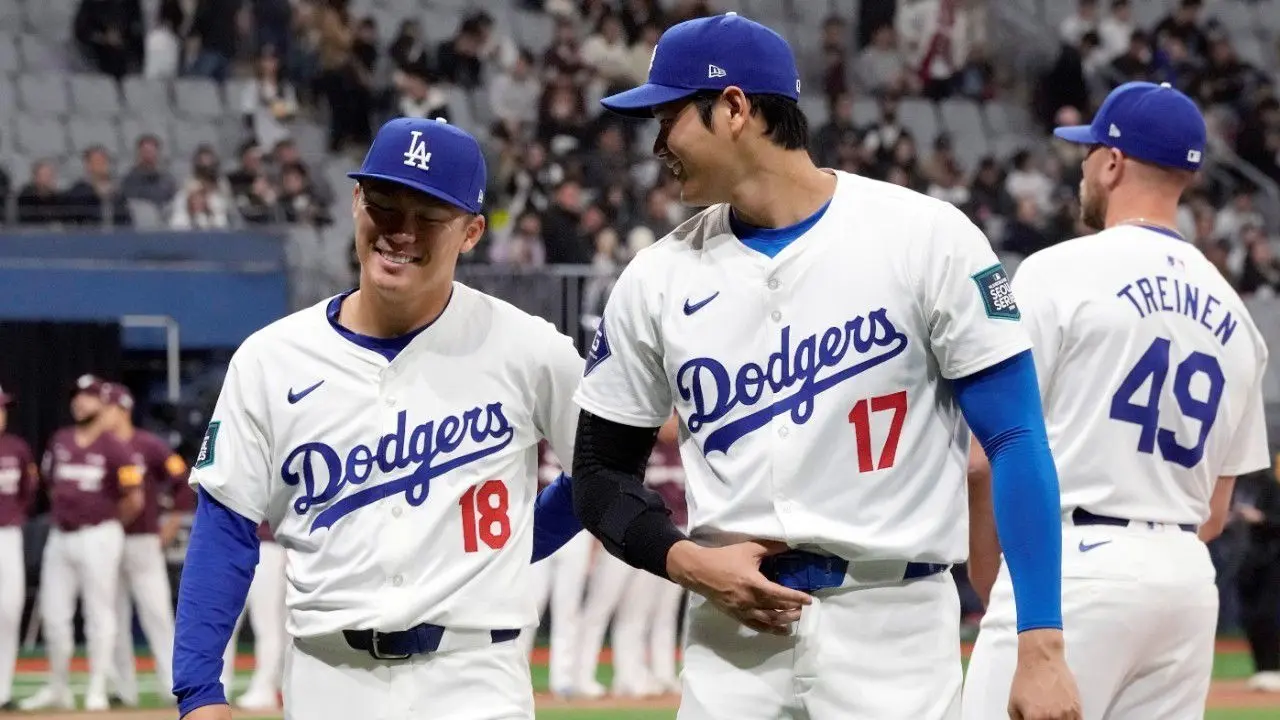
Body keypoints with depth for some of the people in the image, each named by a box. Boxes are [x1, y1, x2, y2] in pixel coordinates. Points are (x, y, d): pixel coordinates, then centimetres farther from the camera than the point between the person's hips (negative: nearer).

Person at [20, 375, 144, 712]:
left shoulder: (114, 449, -8)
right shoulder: (59, 441, 9)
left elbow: (133, 500, -8)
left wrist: (107, 526, 4)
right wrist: (62, 516, 14)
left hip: (97, 538, -6)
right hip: (60, 537, 6)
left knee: (99, 614, -1)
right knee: (54, 614, 8)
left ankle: (97, 690, 3)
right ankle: (58, 689, 19)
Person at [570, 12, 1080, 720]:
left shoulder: (923, 237, -3)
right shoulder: (657, 278, 8)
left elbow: (1016, 440, -5)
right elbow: (601, 474, 15)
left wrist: (1041, 646, -13)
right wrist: (688, 560, -6)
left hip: (894, 627, -4)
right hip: (733, 626, 4)